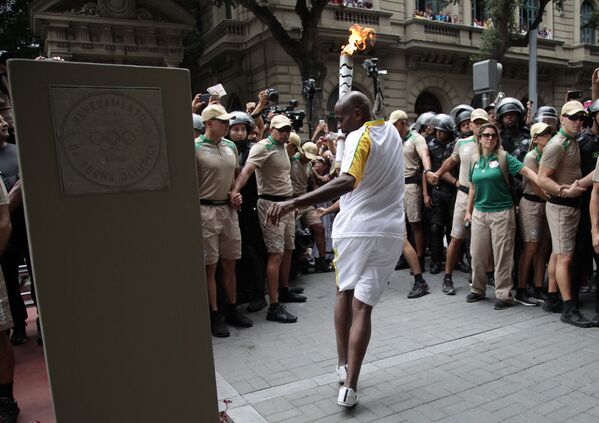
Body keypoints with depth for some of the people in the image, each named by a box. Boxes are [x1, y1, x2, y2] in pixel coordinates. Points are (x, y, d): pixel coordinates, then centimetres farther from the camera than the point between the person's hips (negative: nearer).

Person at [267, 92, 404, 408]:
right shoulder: (391, 132, 12)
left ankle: (343, 365, 24)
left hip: (356, 228, -4)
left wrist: (294, 203, -40)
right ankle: (350, 386, -1)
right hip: (389, 232, 5)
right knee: (363, 306, 2)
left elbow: (346, 182, -31)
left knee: (344, 292, 19)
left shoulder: (359, 137, -11)